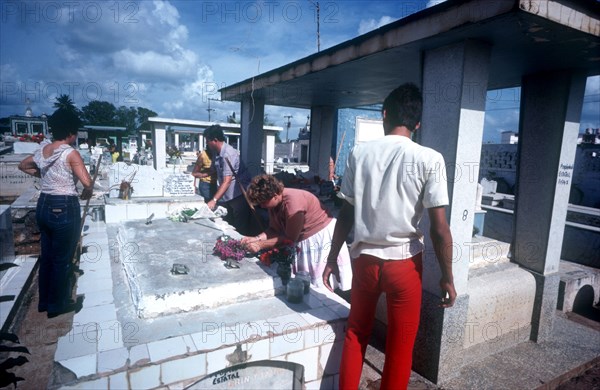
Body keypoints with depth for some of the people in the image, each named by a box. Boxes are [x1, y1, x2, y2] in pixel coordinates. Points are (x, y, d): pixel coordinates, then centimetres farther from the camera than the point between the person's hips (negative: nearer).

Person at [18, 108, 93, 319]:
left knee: (46, 255, 19)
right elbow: (87, 182, -25)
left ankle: (45, 301, 33)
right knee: (63, 259, 6)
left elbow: (23, 166, 25)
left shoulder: (41, 149, 7)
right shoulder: (71, 153, -17)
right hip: (64, 208, -8)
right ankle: (57, 304, 19)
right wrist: (86, 193, -4)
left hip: (44, 205, 8)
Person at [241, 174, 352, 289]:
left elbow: (290, 238, -26)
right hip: (303, 240, 8)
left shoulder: (293, 201, -30)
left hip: (323, 235, -8)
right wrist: (256, 238, -13)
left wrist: (260, 245, -23)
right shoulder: (274, 203, -3)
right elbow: (274, 230, 3)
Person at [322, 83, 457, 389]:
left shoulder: (359, 153, -4)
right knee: (400, 346, 17)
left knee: (355, 334, 22)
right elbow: (439, 228, -10)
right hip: (404, 262, -2)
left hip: (364, 258, 2)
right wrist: (447, 277, 1)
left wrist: (332, 258, 11)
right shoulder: (429, 159, -10)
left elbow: (347, 214, 0)